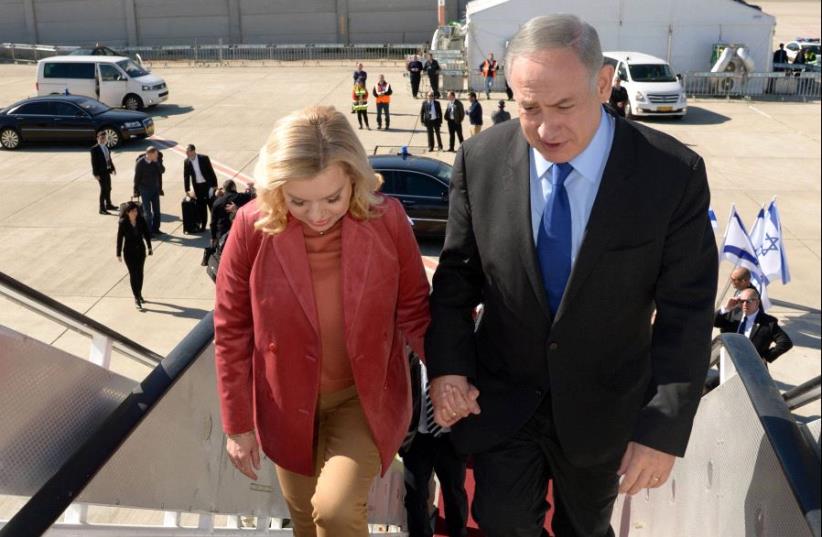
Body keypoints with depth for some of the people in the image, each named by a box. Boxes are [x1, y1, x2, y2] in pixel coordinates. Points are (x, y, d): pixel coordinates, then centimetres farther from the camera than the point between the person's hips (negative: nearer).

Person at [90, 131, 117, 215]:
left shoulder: (106, 147, 7)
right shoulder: (95, 149, -14)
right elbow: (94, 162, -15)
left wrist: (112, 168, 13)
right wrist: (96, 174, -18)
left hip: (107, 171, 8)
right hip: (101, 172, -7)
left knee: (108, 188, 19)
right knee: (104, 189, -6)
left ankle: (108, 205, 36)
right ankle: (102, 209, 1)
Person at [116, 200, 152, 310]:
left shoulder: (141, 220, -7)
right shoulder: (122, 223, -14)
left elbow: (146, 234, 4)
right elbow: (119, 238, -9)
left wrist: (149, 247, 8)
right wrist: (119, 254, -7)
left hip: (140, 250, 3)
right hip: (129, 252, -3)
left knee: (140, 273, 14)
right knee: (133, 274, -1)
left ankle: (139, 294, 33)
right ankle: (136, 299, 3)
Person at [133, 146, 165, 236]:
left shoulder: (157, 161, -4)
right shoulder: (140, 162, -15)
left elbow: (162, 171, -13)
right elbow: (137, 177, -8)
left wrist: (157, 162, -25)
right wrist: (136, 191, -5)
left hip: (155, 188, 5)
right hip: (145, 189, -5)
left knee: (156, 210, 11)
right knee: (147, 211, -1)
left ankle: (155, 229, 23)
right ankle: (148, 231, 5)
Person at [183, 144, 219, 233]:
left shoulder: (204, 158, -10)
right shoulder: (187, 162, -1)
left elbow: (211, 171, -6)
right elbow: (186, 176, 5)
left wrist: (214, 185, -7)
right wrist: (187, 190, 3)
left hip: (207, 184, -3)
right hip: (197, 186, 3)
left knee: (212, 205, 1)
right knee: (201, 206, 6)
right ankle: (203, 225, 18)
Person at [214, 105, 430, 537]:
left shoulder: (387, 218, -19)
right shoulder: (253, 227, -20)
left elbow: (412, 309, -5)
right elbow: (231, 330, -9)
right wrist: (237, 423, -3)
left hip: (365, 395, -1)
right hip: (288, 402, 1)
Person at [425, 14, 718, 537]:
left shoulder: (673, 174, -19)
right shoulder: (481, 160, -14)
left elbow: (686, 311, -15)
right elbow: (457, 274, -2)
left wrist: (664, 427, -18)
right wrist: (448, 364, -12)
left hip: (602, 406, 0)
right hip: (501, 396, 1)